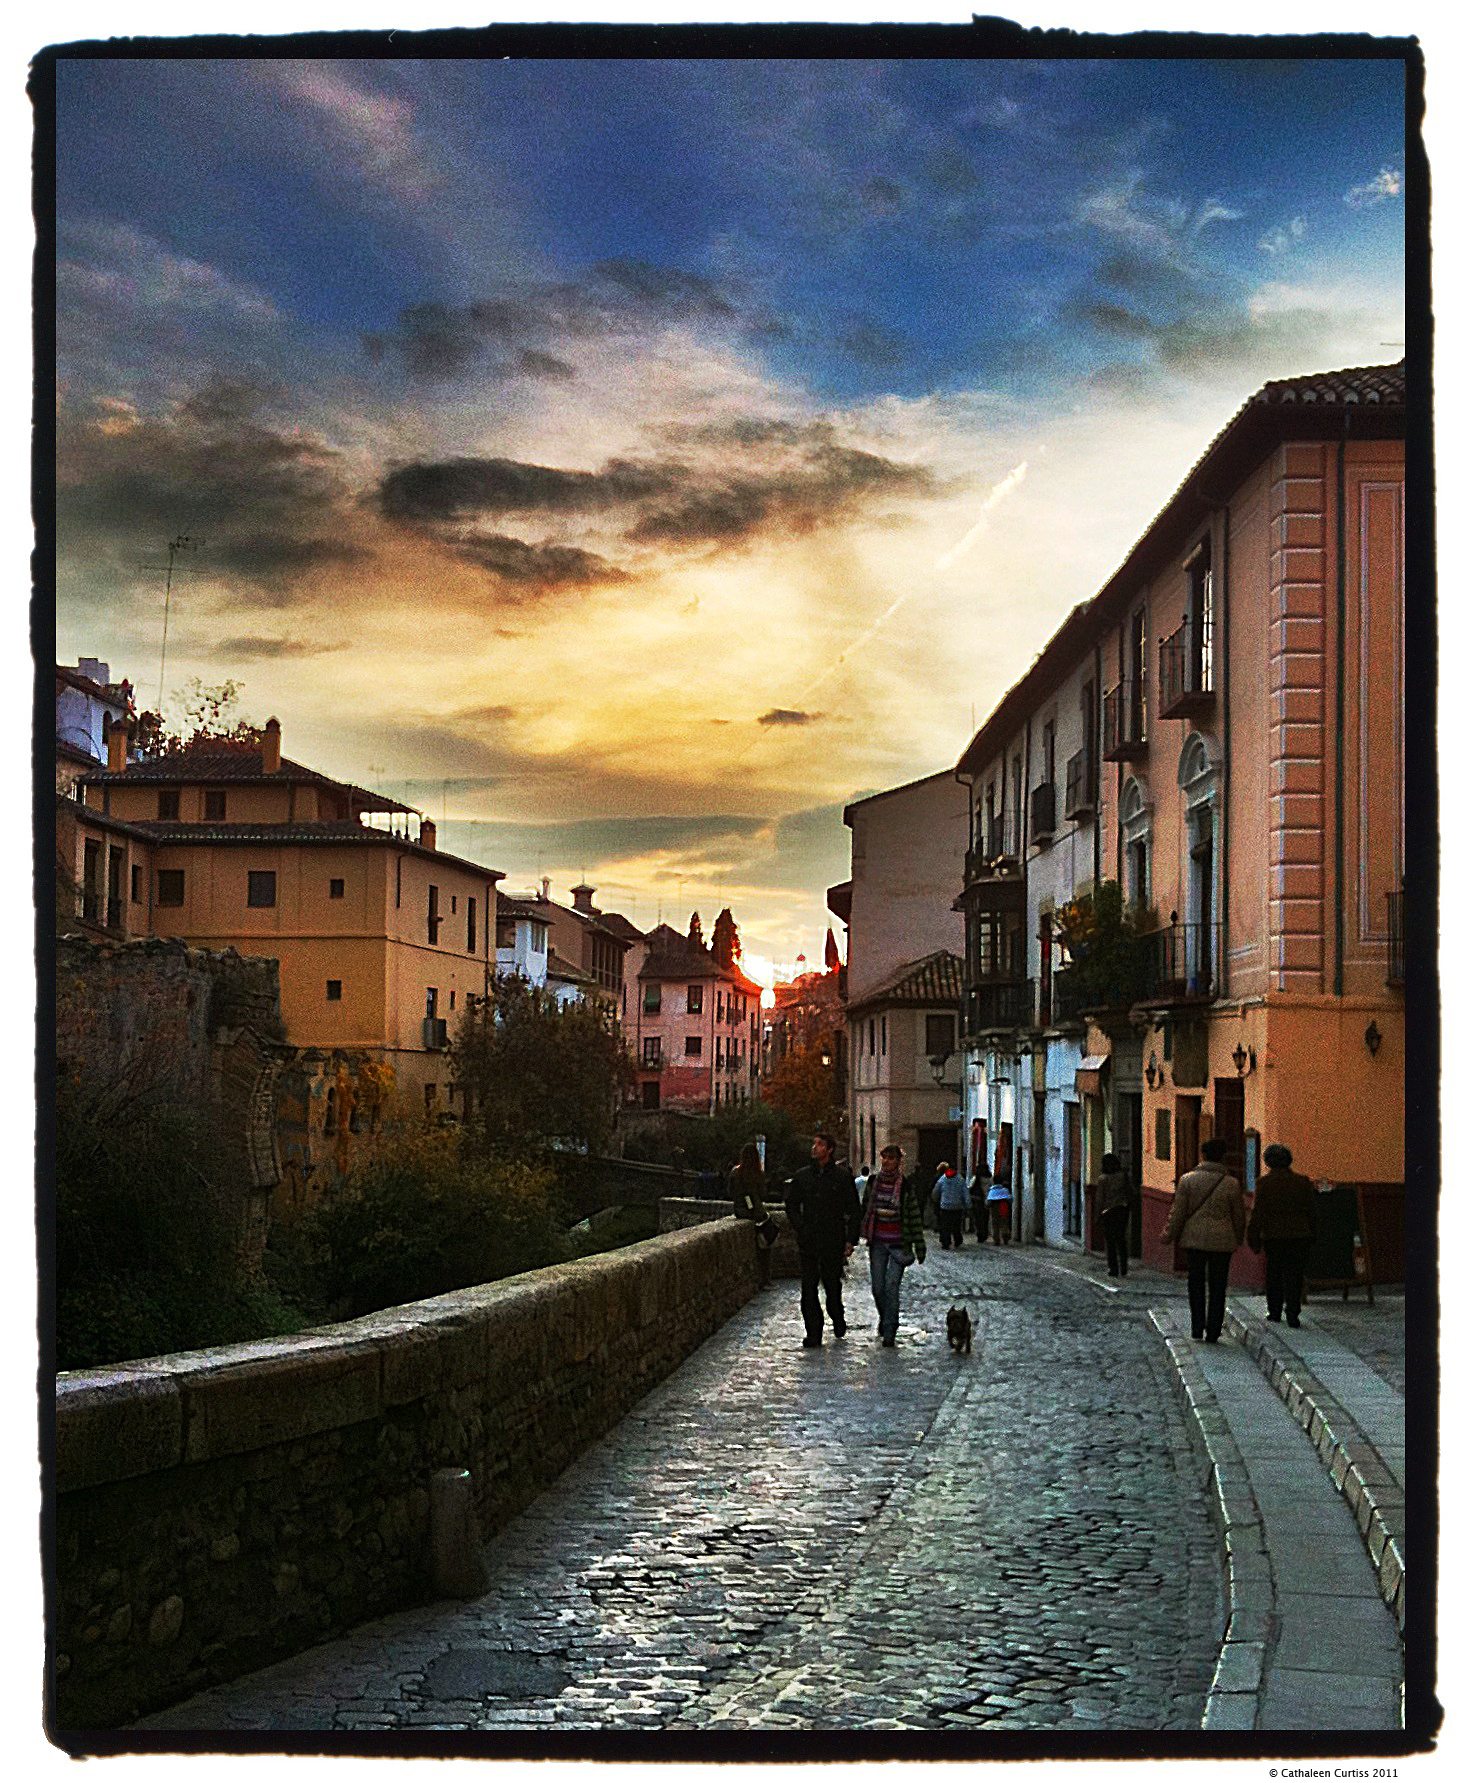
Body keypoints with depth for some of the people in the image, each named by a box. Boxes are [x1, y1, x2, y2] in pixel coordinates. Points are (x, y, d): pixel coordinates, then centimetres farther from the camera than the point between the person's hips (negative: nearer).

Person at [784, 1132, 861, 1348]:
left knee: (832, 1285, 6)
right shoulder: (801, 1176, 8)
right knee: (808, 1287, -3)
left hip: (833, 1241, -2)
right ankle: (813, 1333, 2)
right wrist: (799, 1227, 6)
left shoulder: (842, 1177, 0)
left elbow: (854, 1210, 2)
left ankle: (837, 1318, 34)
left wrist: (851, 1239, -3)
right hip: (808, 1241, 2)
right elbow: (790, 1203, 19)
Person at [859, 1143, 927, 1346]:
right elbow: (865, 1209, 15)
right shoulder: (873, 1182, 6)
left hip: (898, 1242, -4)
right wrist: (861, 1234, 13)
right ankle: (885, 1318, 34)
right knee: (877, 1287, 6)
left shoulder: (905, 1185, -4)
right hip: (877, 1242, 4)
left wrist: (919, 1246, -2)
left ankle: (889, 1334, -4)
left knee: (892, 1287, -9)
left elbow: (914, 1216, -2)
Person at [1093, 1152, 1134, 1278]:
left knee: (1110, 1240, 4)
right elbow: (1130, 1193, 4)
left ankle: (1113, 1268, 2)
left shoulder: (1102, 1179, -9)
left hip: (1108, 1211, -3)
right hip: (1123, 1210, 3)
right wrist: (1129, 1208, 15)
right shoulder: (1124, 1176, -1)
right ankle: (1123, 1268, 9)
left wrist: (1098, 1213, 1)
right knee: (1121, 1238, 14)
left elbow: (1099, 1198, -7)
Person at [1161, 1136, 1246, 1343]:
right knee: (1217, 1287, 5)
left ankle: (1197, 1329, 11)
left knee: (1196, 1284, 12)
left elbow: (1178, 1211, -2)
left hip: (1194, 1238, 1)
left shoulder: (1187, 1179, -4)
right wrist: (1238, 1239, 18)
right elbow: (1238, 1215, 4)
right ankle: (1213, 1332, 4)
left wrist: (1170, 1234, 7)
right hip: (1222, 1241, -1)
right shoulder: (1232, 1183, -4)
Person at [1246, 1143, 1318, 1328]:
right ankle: (1292, 1314, -7)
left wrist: (1254, 1239, -1)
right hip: (1299, 1234, 1)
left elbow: (1257, 1213, -6)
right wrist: (1310, 1232, 18)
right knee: (1295, 1275, 2)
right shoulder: (1303, 1181, 4)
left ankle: (1274, 1311, 21)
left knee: (1273, 1274, 15)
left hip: (1273, 1235, -1)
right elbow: (1312, 1211, 7)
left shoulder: (1264, 1183, -4)